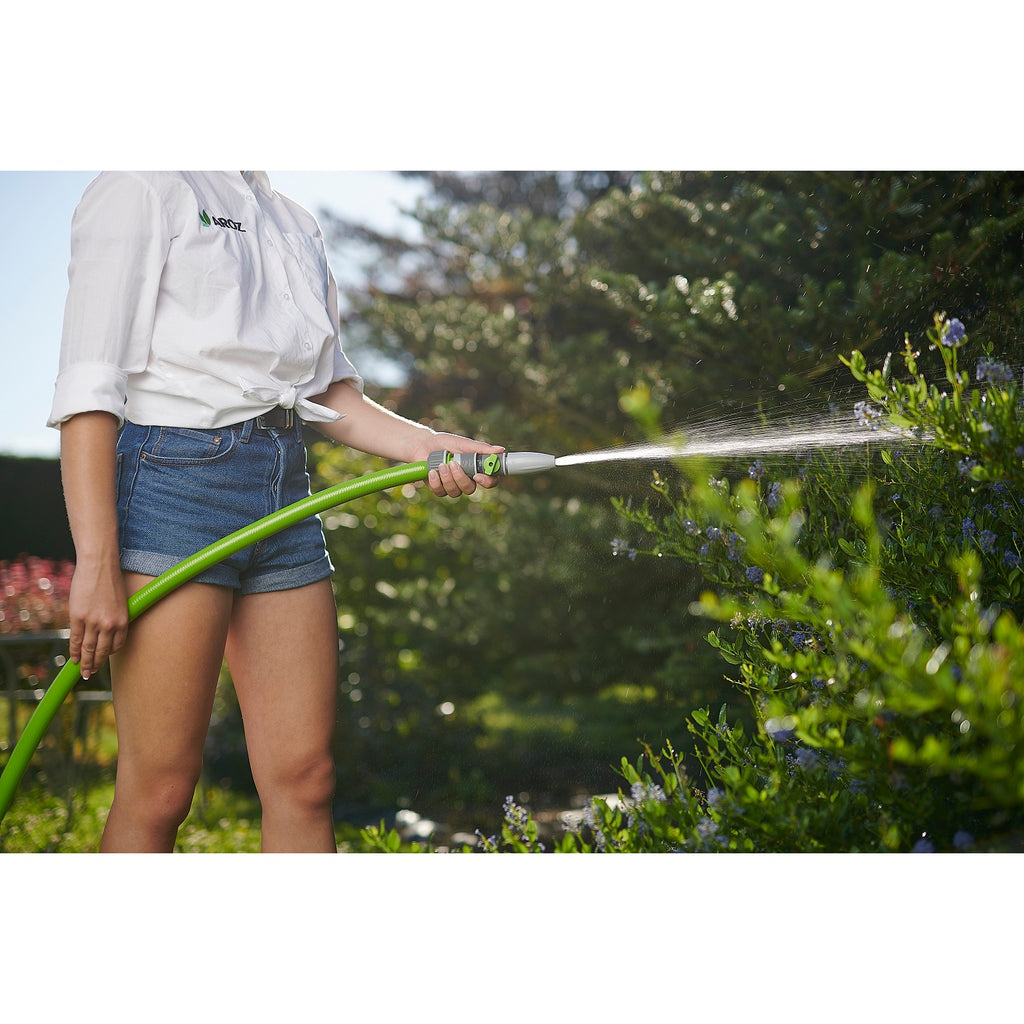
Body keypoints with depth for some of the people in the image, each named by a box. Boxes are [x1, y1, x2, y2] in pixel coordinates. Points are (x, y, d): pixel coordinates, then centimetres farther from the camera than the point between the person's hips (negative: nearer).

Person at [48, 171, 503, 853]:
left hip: (286, 495, 7)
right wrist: (97, 560, -17)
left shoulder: (299, 225, 22)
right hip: (174, 478, -7)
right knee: (158, 792, -5)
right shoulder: (142, 187, 0)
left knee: (306, 780, 3)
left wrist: (418, 442, 1)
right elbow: (88, 388, -9)